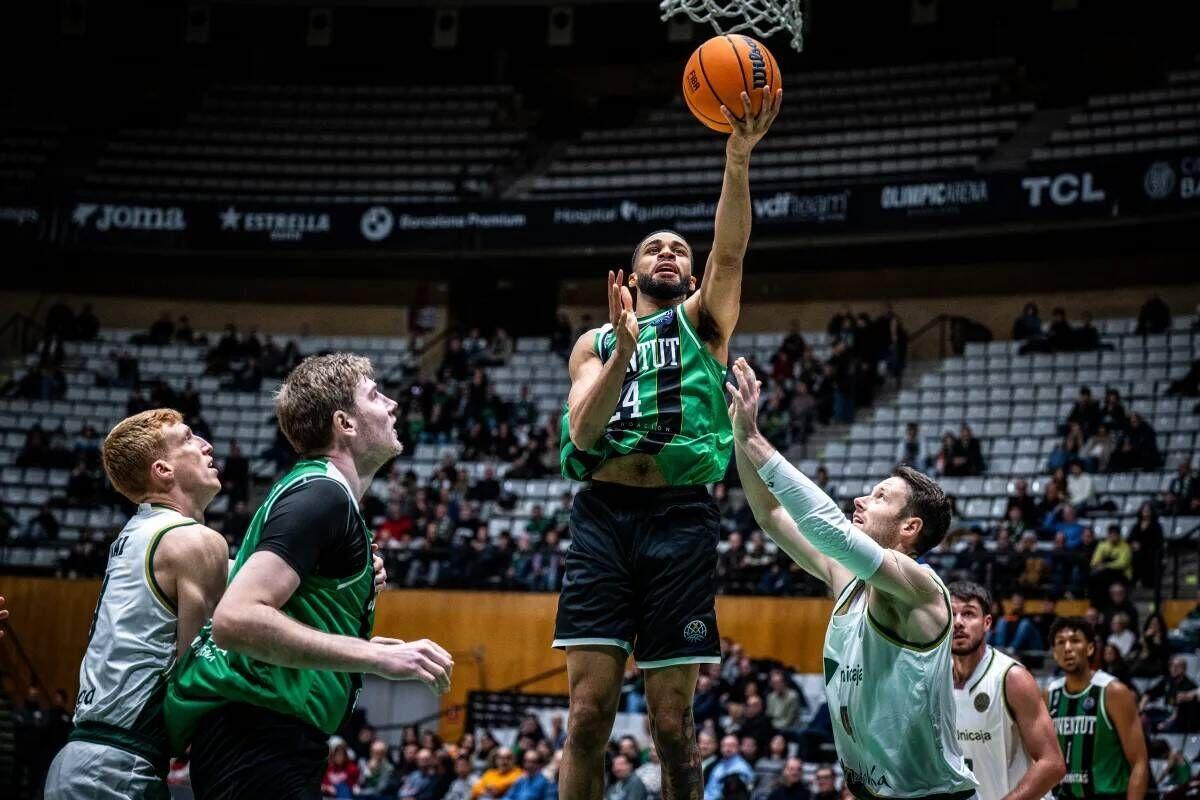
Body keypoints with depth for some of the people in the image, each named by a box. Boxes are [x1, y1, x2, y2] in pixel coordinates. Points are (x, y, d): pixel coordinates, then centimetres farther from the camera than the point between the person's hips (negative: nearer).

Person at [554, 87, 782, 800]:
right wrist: (625, 348, -12)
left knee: (672, 719, -2)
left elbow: (731, 249, -4)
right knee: (589, 708, -7)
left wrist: (738, 158, -19)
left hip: (680, 515, -1)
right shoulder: (594, 343, 19)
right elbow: (582, 433, 1)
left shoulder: (702, 320, 15)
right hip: (603, 514, 1)